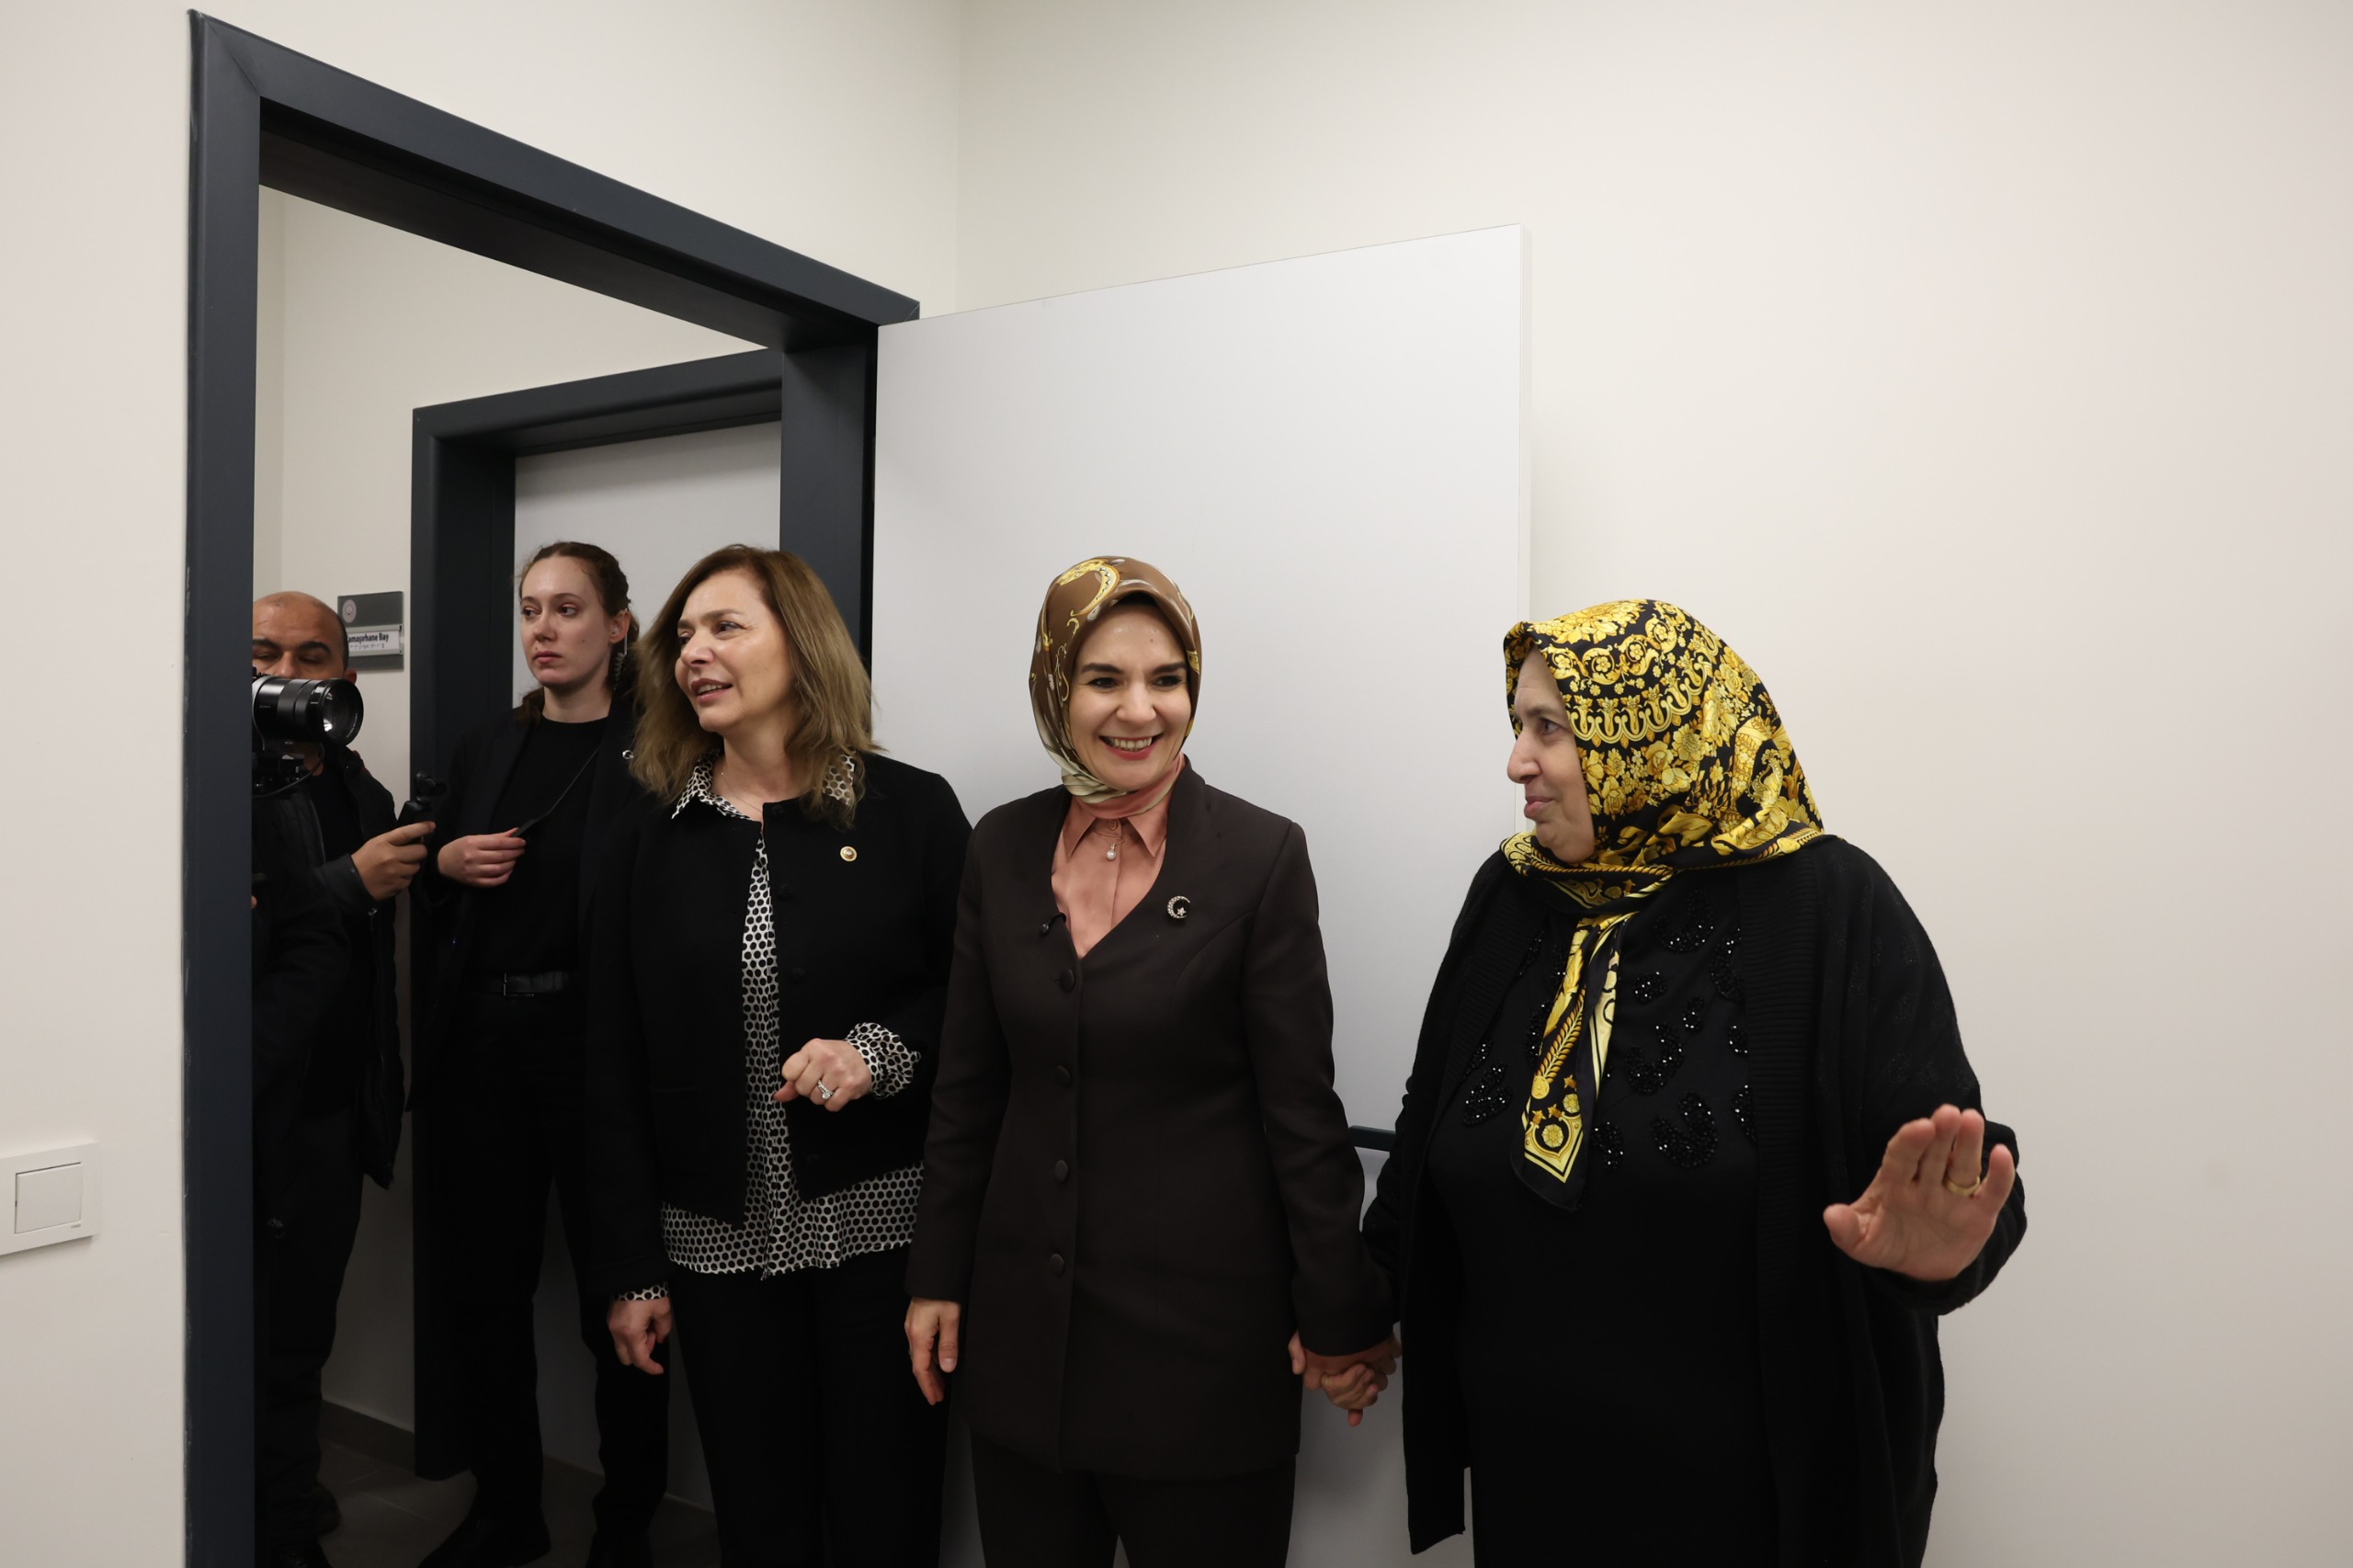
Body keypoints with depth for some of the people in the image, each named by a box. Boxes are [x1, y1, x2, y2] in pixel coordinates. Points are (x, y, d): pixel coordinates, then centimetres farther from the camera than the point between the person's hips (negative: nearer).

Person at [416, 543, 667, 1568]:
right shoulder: (483, 751, 13)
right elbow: (436, 904, 20)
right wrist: (446, 861, -1)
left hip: (595, 1042, -5)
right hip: (481, 1041, 5)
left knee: (615, 1293, 4)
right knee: (483, 1288, 13)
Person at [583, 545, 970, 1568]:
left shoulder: (911, 810, -4)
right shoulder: (649, 840, 4)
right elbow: (616, 1064, 5)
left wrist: (881, 1052, -19)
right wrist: (629, 1266, 3)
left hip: (881, 1230, -2)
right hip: (719, 1242, 3)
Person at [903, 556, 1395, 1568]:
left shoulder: (1261, 856, -11)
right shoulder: (1002, 848, 1)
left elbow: (1300, 1104, -8)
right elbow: (969, 1083, 7)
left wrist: (1341, 1312, -5)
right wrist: (937, 1275, 8)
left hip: (1201, 1317, -3)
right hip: (1021, 1320, 4)